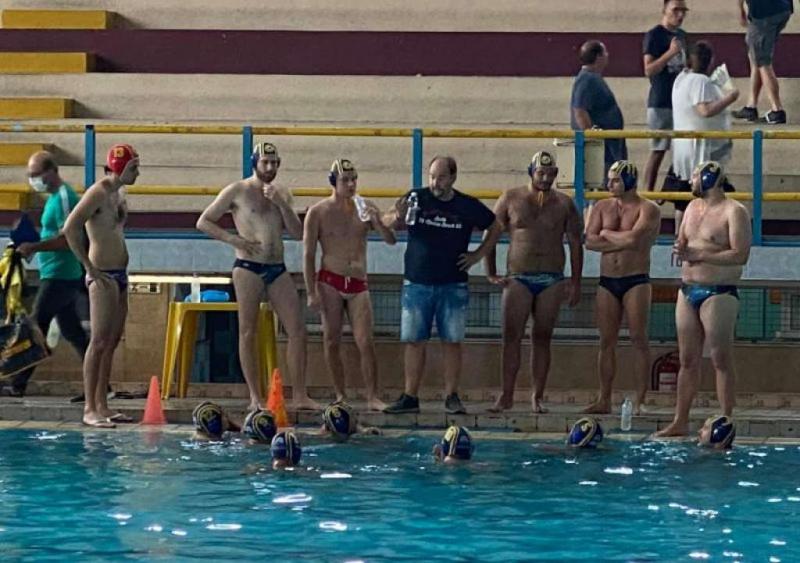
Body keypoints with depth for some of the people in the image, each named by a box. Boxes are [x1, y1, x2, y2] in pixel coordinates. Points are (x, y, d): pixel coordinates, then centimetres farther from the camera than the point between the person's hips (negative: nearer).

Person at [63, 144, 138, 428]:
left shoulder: (119, 193, 15)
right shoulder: (99, 192, -13)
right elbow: (70, 228, -23)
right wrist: (90, 268, -20)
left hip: (120, 274, 9)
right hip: (103, 276, -9)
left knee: (112, 341, 9)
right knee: (99, 342, -9)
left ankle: (102, 405, 13)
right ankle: (90, 409, -8)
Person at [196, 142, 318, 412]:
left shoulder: (283, 194, 15)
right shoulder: (237, 191, 2)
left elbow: (298, 233, 7)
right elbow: (203, 222, 3)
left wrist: (281, 204, -5)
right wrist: (232, 239, -9)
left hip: (277, 268, 5)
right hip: (248, 268, -4)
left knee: (298, 330, -3)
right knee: (248, 331, -3)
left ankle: (300, 395, 0)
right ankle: (255, 397, 0)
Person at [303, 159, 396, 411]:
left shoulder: (365, 208, 7)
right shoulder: (318, 212, 0)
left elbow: (390, 241, 3)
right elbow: (308, 255, -1)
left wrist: (377, 222, -17)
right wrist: (311, 293, -7)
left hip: (359, 285, 2)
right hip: (330, 282, -1)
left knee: (365, 342, -7)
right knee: (332, 342, 1)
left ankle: (373, 397, -5)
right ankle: (341, 397, 9)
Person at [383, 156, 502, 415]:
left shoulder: (468, 206, 2)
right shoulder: (416, 199, 1)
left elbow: (495, 228, 16)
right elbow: (387, 223, -6)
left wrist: (478, 255, 5)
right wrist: (397, 217, -29)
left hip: (453, 286, 0)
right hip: (417, 284, 0)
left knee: (452, 342, -1)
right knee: (414, 341, 0)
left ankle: (452, 396, 5)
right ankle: (410, 397, 4)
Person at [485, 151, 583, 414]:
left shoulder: (564, 204, 6)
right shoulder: (511, 199, 4)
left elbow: (575, 244, 9)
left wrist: (575, 282, 3)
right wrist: (491, 274, 1)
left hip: (552, 279, 1)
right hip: (518, 278, -1)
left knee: (542, 338, 3)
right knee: (512, 336, -8)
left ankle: (537, 397, 7)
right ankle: (506, 395, -7)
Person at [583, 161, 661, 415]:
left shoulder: (648, 209, -3)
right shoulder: (602, 207, 11)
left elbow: (634, 238, -19)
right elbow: (590, 241, -1)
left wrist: (607, 234, -4)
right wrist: (623, 241, -10)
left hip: (636, 281, -4)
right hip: (607, 280, 4)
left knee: (639, 339, -6)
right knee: (606, 341, 4)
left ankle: (639, 401, -5)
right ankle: (604, 400, 7)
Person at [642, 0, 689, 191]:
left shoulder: (681, 35, 13)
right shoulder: (654, 35, -10)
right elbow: (649, 70, -17)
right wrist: (670, 52, -26)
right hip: (661, 102, -7)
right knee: (658, 151, -5)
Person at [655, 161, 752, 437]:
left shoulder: (734, 211, -9)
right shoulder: (693, 207, 16)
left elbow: (741, 255, -17)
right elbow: (682, 242, 25)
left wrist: (699, 256, -18)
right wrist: (681, 249, -1)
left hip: (718, 293, -7)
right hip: (688, 290, 7)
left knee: (721, 360, -6)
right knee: (688, 360, 9)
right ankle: (680, 422, 13)